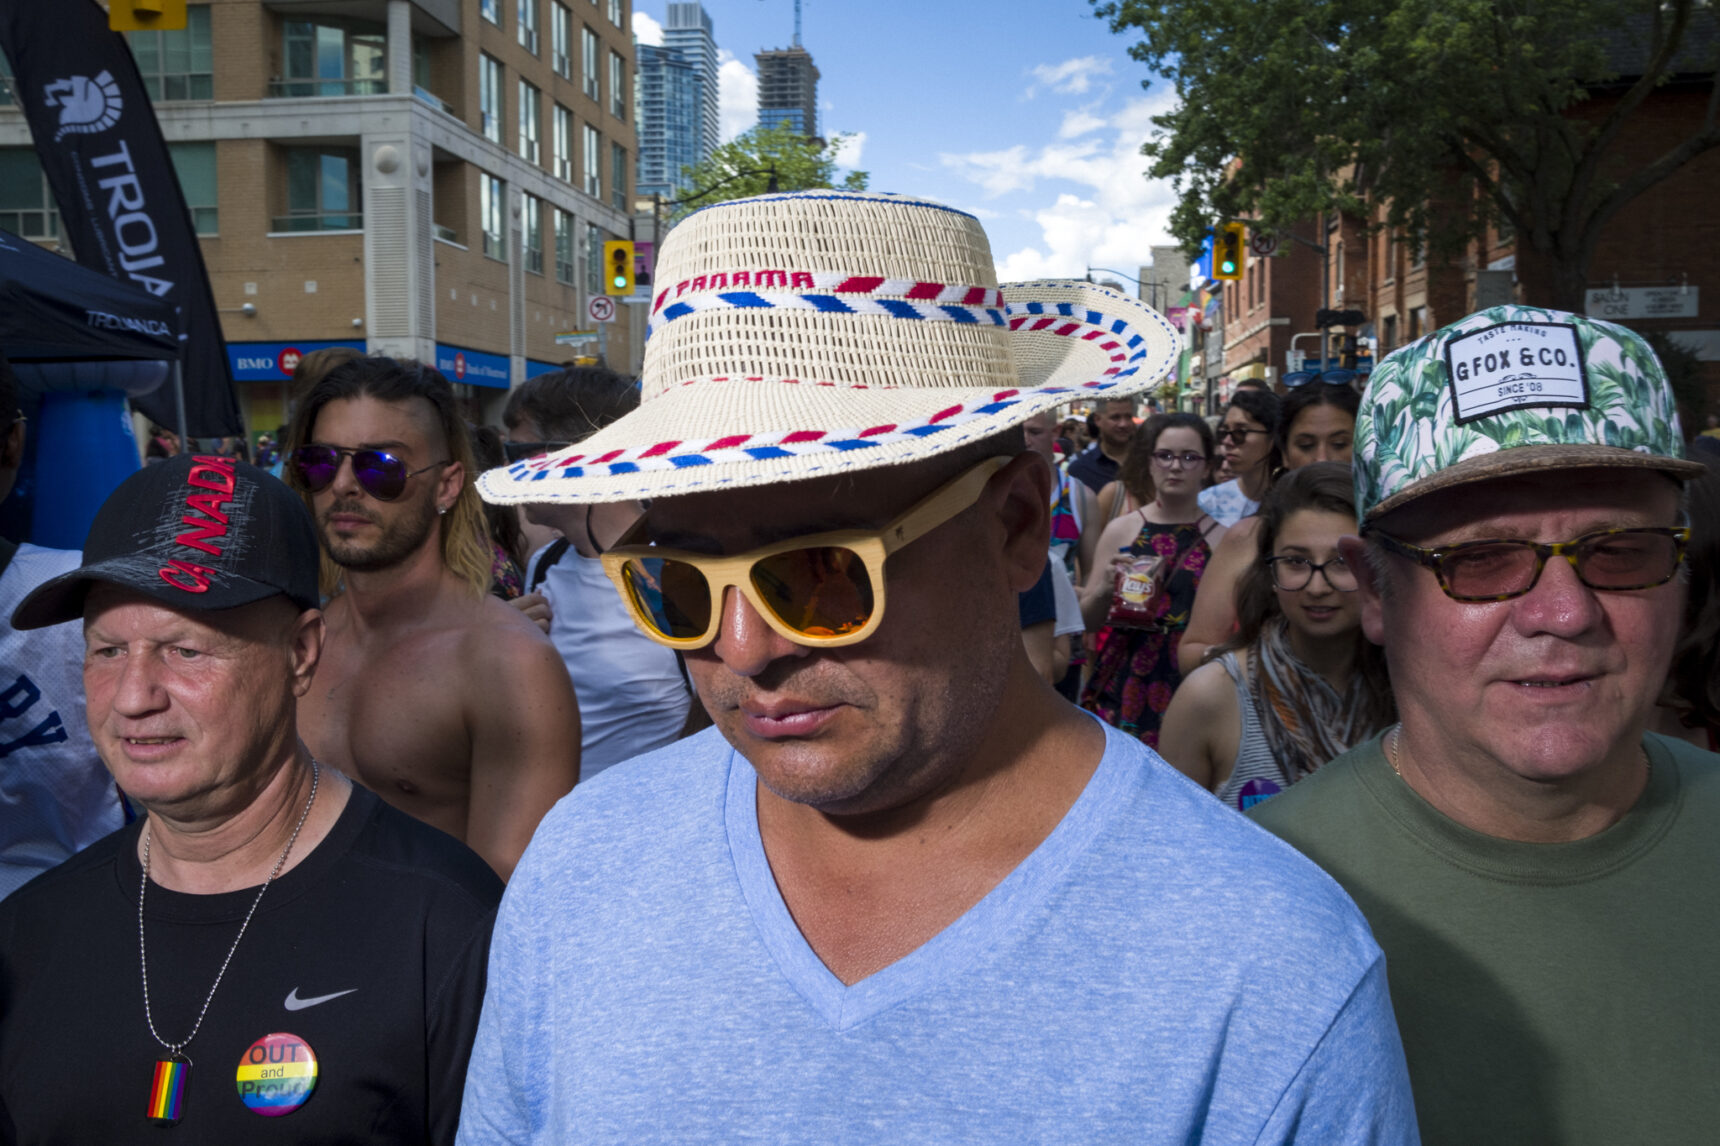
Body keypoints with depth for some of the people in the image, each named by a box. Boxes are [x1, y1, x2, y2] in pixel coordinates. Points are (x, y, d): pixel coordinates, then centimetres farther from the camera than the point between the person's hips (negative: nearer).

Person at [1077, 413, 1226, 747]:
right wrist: (1105, 589, -12)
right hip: (1123, 691, 1)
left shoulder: (1223, 538, 2)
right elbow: (1087, 622, 5)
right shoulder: (1121, 530, 3)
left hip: (1191, 693, 0)